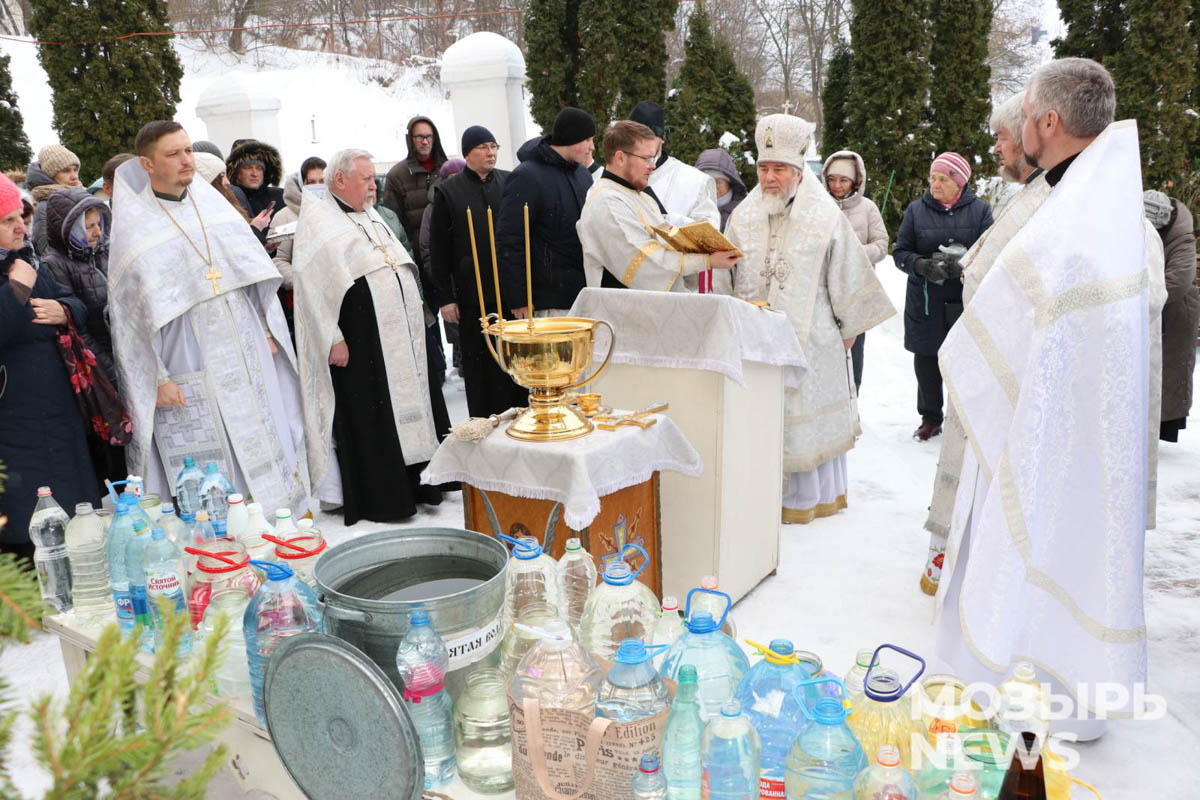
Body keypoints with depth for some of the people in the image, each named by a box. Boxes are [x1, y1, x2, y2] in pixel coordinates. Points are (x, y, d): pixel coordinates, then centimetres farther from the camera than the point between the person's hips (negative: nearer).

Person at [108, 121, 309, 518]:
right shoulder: (133, 225, -6)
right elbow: (131, 309, -7)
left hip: (248, 355, 5)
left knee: (266, 445, 11)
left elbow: (254, 266, 12)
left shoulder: (211, 201, 7)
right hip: (189, 369, -5)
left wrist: (269, 330, 8)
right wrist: (158, 378, -10)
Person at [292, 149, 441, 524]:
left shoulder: (370, 216, 18)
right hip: (359, 339, -7)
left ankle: (412, 484, 20)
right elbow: (314, 284, -13)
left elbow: (401, 264, 23)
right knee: (368, 417, -1)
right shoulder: (318, 219, -6)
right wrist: (334, 338, -18)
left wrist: (412, 318, 17)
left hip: (397, 334, 8)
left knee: (404, 406, 10)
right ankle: (378, 500, 8)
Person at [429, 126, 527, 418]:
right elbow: (438, 249, 2)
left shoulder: (510, 182, 8)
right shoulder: (448, 191, 2)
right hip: (472, 294, -2)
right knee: (479, 367, 5)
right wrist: (444, 297, -4)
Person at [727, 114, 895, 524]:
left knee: (809, 411, 5)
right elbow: (730, 277, 10)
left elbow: (848, 274, 1)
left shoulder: (825, 216, -4)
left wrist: (849, 327, 5)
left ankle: (818, 494, 20)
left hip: (810, 336, -3)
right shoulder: (743, 216, 7)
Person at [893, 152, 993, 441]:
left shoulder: (979, 209, 3)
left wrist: (964, 266, -21)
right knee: (926, 360, 8)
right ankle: (930, 418, 24)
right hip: (925, 300, 2)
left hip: (965, 299, -1)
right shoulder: (916, 209, 7)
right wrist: (922, 265, -16)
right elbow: (900, 252, 5)